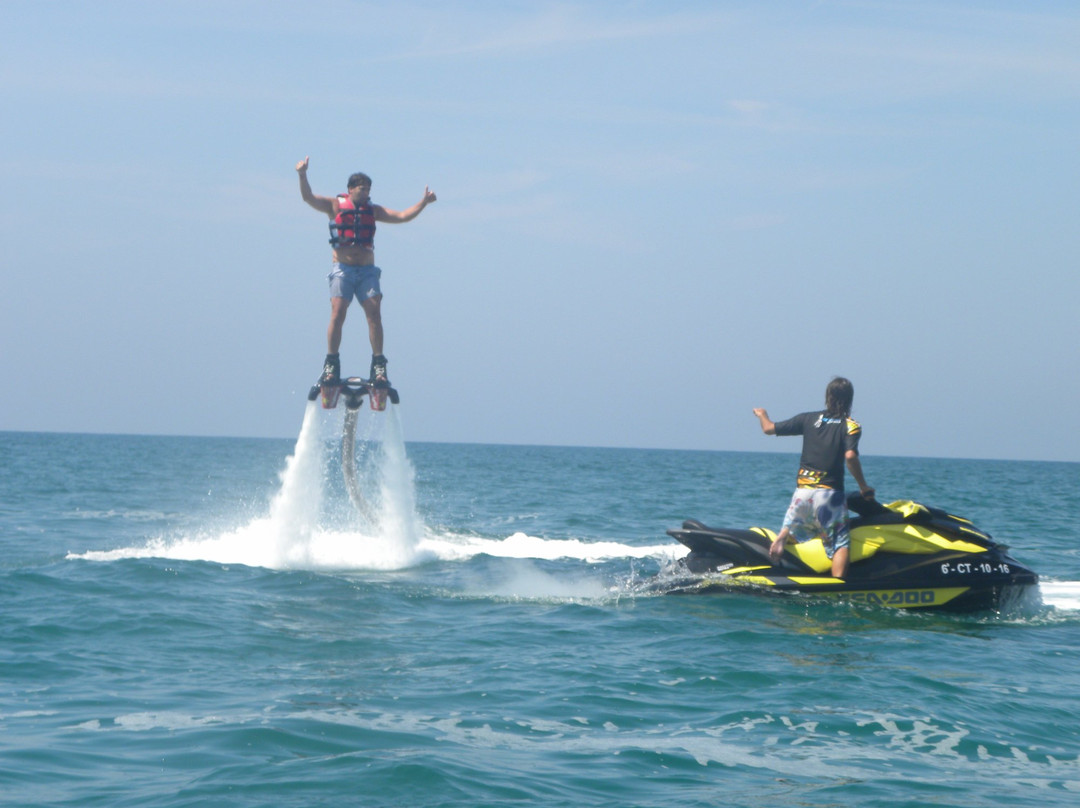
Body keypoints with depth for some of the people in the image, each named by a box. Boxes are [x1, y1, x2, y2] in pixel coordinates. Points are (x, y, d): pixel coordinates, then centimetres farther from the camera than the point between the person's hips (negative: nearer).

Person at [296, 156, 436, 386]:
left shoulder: (373, 210, 12)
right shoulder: (335, 205, 4)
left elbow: (402, 216, 12)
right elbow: (308, 197, -7)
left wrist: (423, 202, 2)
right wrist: (302, 175, -23)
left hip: (367, 270, 2)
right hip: (342, 270, -2)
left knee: (374, 315, -8)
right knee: (338, 314, -12)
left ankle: (378, 365, -3)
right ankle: (331, 363, -3)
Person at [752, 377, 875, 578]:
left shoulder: (809, 419, 8)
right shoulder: (850, 426, -3)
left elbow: (769, 429, 12)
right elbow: (850, 456, -20)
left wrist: (762, 415, 35)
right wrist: (864, 487, -8)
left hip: (803, 491, 4)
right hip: (829, 493, -4)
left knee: (788, 531, 24)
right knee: (841, 544, -4)